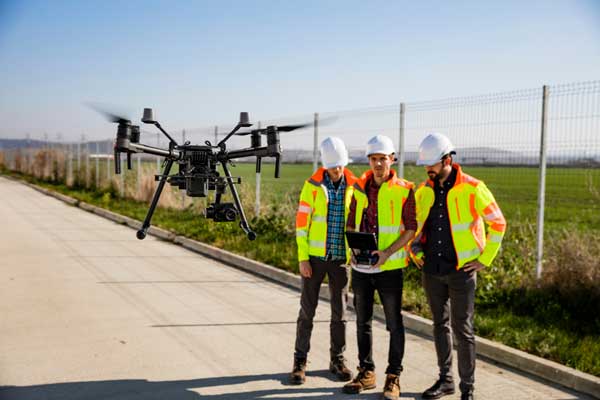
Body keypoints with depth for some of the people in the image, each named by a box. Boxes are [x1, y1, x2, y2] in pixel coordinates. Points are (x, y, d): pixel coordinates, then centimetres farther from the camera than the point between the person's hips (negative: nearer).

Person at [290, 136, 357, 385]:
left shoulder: (353, 186, 1)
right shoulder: (313, 185, -5)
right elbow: (302, 222, -5)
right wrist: (302, 258, -9)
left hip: (341, 258, 2)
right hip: (315, 257, -2)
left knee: (339, 311, 10)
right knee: (307, 310, 4)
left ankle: (337, 360, 24)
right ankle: (300, 361, 15)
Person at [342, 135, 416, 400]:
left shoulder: (404, 190, -6)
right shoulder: (360, 188, 7)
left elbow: (411, 229, -7)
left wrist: (387, 252, -19)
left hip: (389, 267, -4)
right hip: (361, 267, 5)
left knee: (394, 324, 4)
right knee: (363, 322, 13)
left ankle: (393, 376, 17)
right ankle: (366, 372, 27)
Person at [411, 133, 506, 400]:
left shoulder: (472, 189, -11)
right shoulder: (423, 191, 4)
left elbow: (498, 223, -4)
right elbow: (416, 224, 20)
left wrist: (485, 259, -6)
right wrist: (415, 250, 6)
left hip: (461, 270, -5)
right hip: (432, 270, 5)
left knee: (462, 329, -1)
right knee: (440, 325, 13)